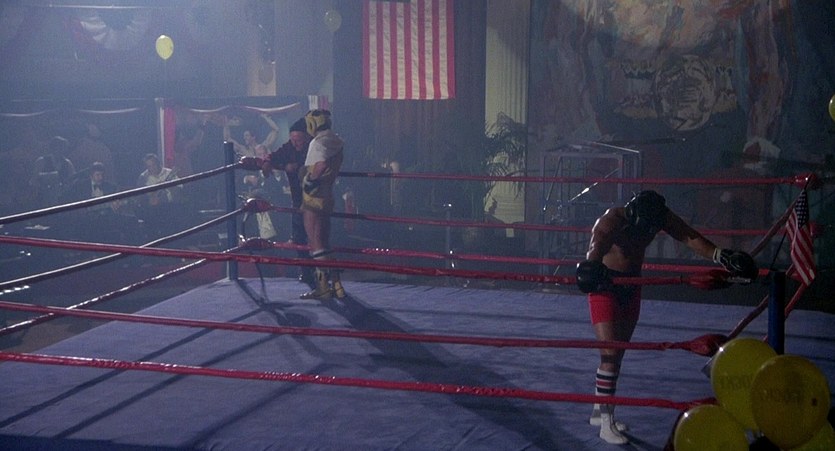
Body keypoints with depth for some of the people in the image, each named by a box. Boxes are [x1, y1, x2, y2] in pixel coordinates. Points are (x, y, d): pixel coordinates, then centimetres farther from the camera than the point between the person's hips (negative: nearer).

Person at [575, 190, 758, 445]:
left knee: (618, 353, 13)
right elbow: (597, 246, -48)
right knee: (610, 354, -13)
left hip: (631, 286, 7)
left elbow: (690, 238, -19)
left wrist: (722, 257, -33)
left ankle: (600, 410, 27)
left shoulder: (660, 217, -11)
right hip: (605, 285, -6)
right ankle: (606, 423, -6)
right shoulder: (611, 222, -28)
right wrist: (592, 265, -71)